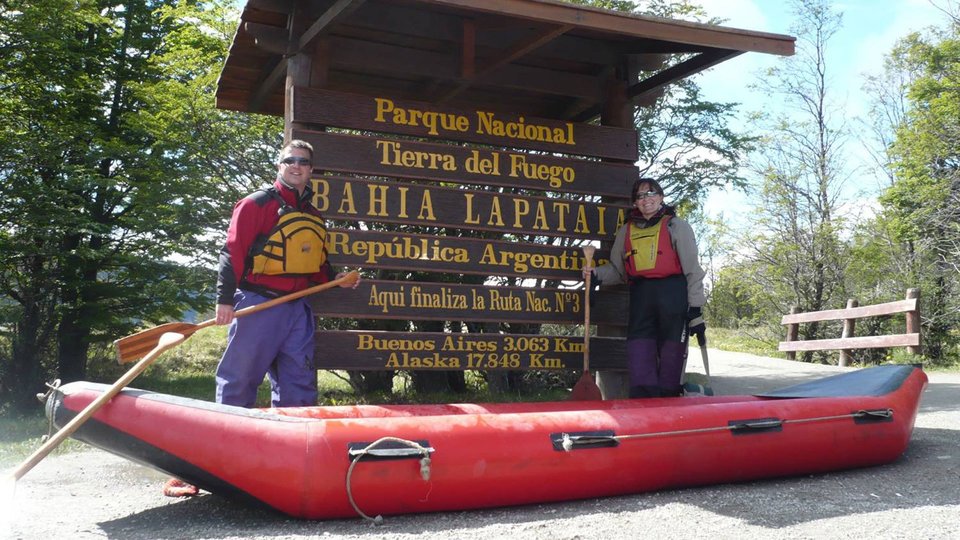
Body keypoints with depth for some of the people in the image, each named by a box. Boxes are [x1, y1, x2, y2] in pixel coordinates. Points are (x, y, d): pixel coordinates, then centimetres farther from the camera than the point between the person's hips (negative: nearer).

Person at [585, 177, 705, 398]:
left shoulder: (676, 226, 7)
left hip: (673, 296, -3)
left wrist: (696, 308, -4)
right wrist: (596, 274, 0)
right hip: (640, 298, 3)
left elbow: (692, 269, 3)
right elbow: (617, 269, 21)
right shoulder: (626, 231, 18)